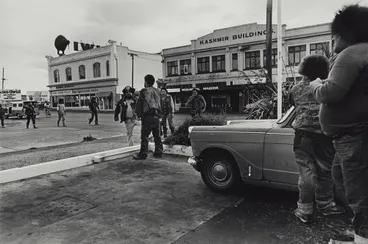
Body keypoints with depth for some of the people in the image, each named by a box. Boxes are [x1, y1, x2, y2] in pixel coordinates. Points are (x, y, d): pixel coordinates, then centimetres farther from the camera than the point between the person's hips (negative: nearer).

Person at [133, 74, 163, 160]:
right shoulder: (158, 91, 15)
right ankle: (159, 151, 17)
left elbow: (139, 104, 0)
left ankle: (143, 153, -2)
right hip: (157, 115, 6)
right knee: (157, 135, 13)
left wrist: (138, 114, 9)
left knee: (144, 135, -3)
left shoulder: (144, 91, -2)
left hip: (148, 115, -6)